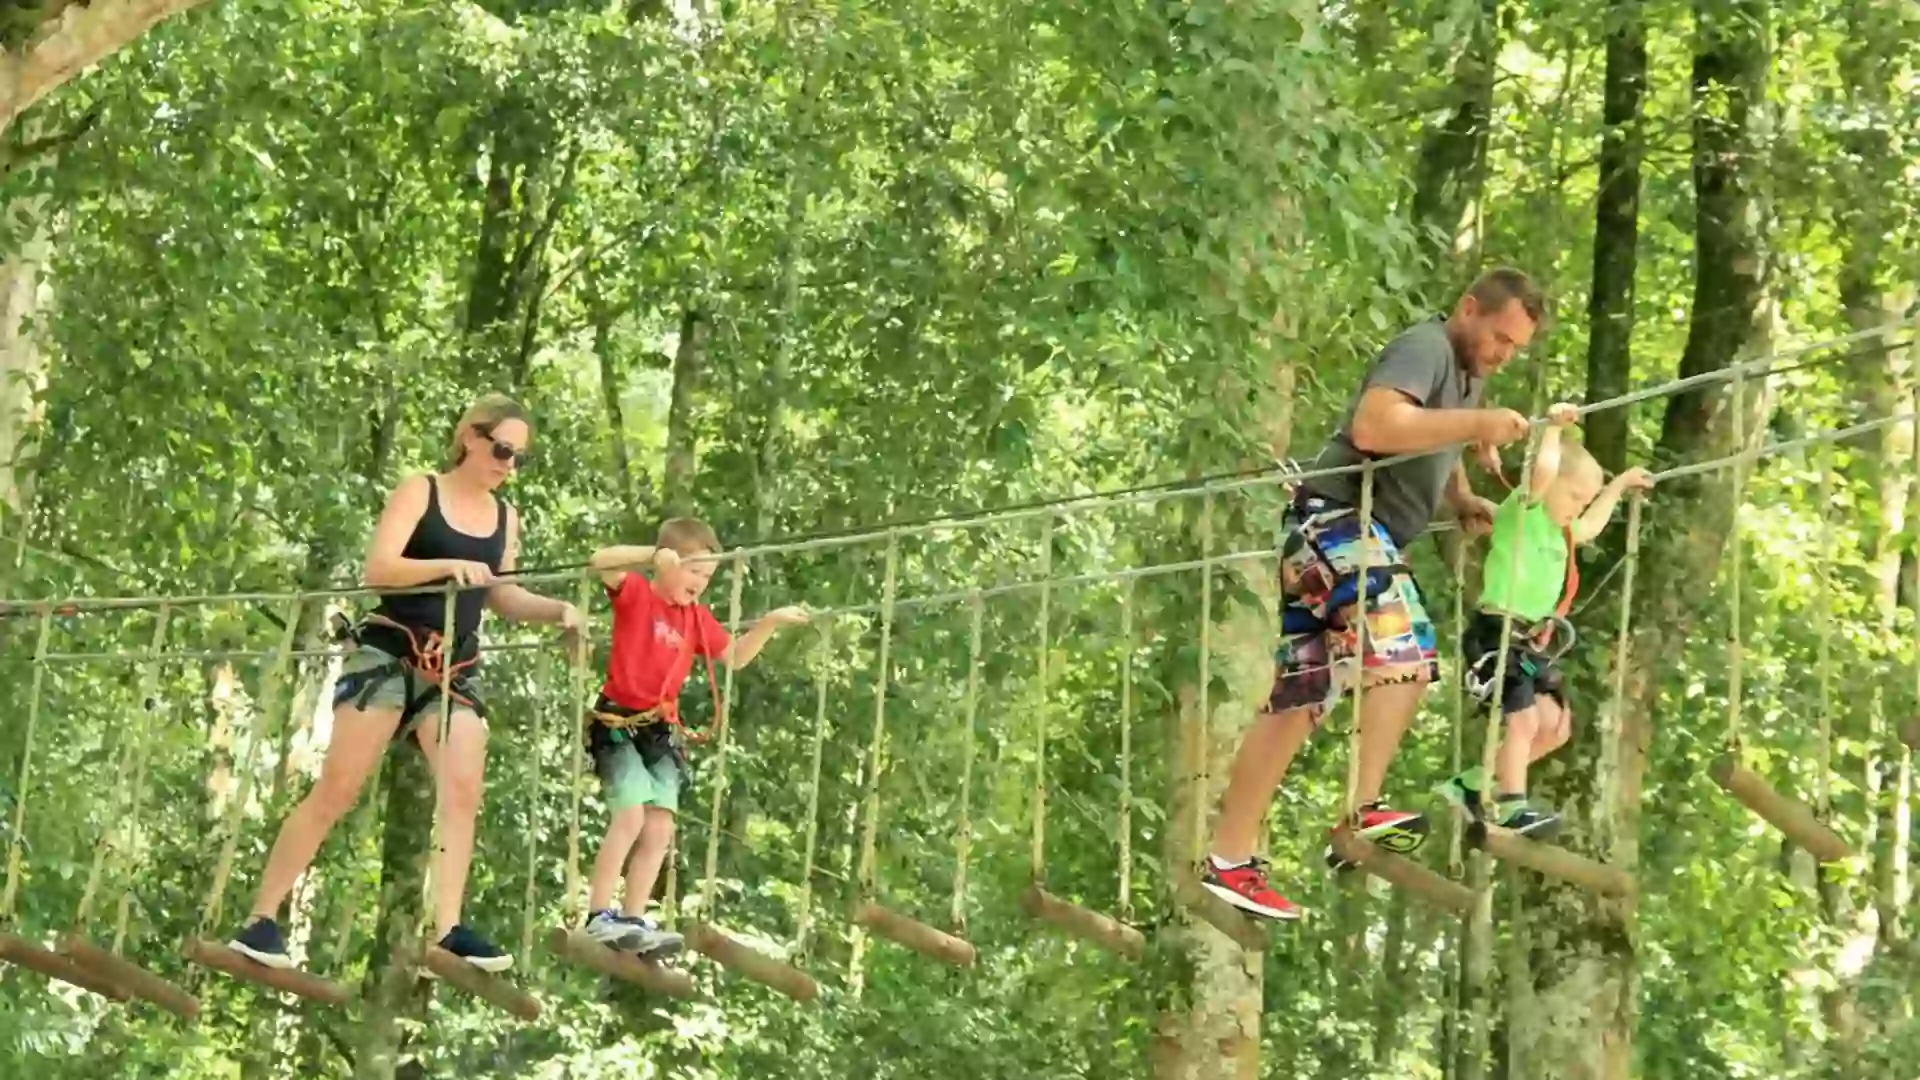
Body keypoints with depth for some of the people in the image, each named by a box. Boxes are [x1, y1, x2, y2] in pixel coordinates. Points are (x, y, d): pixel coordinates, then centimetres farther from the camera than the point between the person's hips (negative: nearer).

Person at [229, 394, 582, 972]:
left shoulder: (505, 516, 12)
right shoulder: (419, 492, -4)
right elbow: (377, 569, -14)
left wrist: (555, 610, 1)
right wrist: (446, 566, -28)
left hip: (454, 667, 5)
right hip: (388, 652, -5)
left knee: (462, 791, -13)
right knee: (336, 789, -8)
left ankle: (448, 930, -16)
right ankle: (261, 920, -4)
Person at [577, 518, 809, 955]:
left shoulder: (698, 618, 14)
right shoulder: (635, 593, -4)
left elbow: (735, 657, 22)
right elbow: (600, 561, -21)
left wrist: (770, 622, 10)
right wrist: (653, 555, -31)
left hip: (660, 730, 7)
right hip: (617, 722, -7)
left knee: (660, 826, -1)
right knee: (631, 814, -19)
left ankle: (633, 920, 3)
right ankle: (598, 916, -17)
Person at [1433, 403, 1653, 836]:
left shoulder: (1559, 530, 20)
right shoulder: (1524, 510, -8)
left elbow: (1591, 526, 42)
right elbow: (1543, 469, -26)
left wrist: (1618, 485, 45)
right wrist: (1553, 427, -14)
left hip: (1532, 643, 10)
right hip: (1498, 635, -10)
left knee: (1554, 725, 9)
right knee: (1524, 719, -18)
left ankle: (1475, 785, 13)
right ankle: (1511, 807, -13)